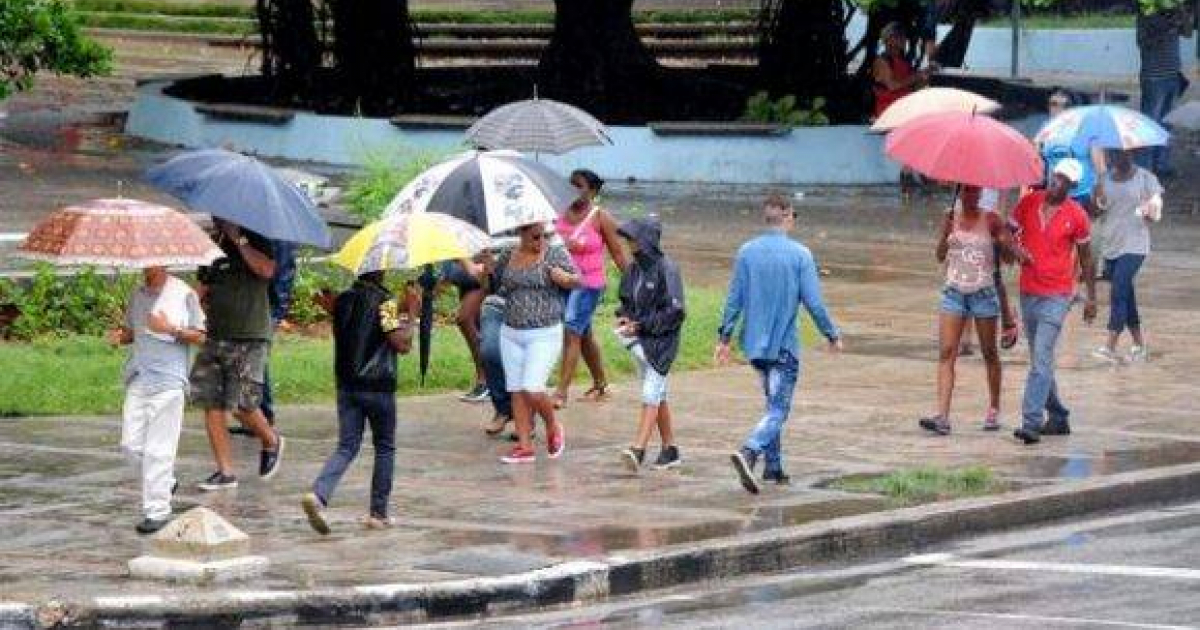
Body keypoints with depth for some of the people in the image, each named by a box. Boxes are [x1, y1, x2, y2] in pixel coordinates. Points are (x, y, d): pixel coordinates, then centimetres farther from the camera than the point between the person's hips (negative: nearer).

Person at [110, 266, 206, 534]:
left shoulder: (184, 294, -3)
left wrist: (171, 329, -17)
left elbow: (199, 337, -1)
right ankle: (166, 481, 27)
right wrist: (119, 336, 0)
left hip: (168, 381, -6)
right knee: (131, 444, 4)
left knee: (158, 449, -7)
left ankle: (157, 510, -2)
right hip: (138, 379, 6)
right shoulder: (138, 294, 13)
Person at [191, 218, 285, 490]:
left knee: (242, 404, -10)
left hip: (249, 338, -5)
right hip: (216, 336, 5)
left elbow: (267, 270, -21)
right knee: (211, 403, -2)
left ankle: (272, 441, 20)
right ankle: (225, 472, 4)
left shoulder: (256, 243, 0)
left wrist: (239, 240, -16)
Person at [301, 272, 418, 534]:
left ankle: (319, 494, -20)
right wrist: (412, 313, -5)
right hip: (378, 387, -5)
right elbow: (402, 344, -18)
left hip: (346, 384, 5)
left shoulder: (342, 300, 6)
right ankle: (378, 513, 15)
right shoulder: (384, 301, -12)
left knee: (347, 446, 5)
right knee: (385, 448, 12)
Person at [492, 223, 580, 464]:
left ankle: (553, 427, 13)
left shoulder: (555, 254, -2)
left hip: (544, 335, -5)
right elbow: (494, 286, 20)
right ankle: (524, 446, 9)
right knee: (517, 391, 3)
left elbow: (576, 280, -4)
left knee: (532, 388, -14)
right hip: (511, 333, 5)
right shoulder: (507, 258, 9)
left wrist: (564, 278, -26)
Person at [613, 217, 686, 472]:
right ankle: (670, 450, 21)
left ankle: (638, 449, -21)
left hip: (661, 341, -8)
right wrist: (623, 316, -2)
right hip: (640, 339, 8)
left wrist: (640, 326, -18)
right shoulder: (634, 269, 6)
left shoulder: (665, 269, -16)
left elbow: (674, 312, -17)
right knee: (658, 396, 13)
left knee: (651, 395, -13)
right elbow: (627, 300, 20)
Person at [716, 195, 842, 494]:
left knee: (774, 404, 21)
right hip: (784, 345, -5)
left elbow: (735, 299, 1)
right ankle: (749, 453, -26)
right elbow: (814, 302, -10)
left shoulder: (746, 252, 0)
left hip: (755, 344, 5)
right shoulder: (800, 254, -10)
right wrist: (833, 336, 3)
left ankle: (774, 466, 23)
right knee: (778, 410, -4)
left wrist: (724, 337, 10)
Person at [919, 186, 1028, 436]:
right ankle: (942, 416, -16)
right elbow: (940, 256, 2)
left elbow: (1012, 251, -4)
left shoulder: (991, 220, -2)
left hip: (983, 291, -2)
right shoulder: (952, 217, 5)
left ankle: (994, 410, 24)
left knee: (989, 353, 9)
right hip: (954, 291, 2)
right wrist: (945, 235, -16)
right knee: (946, 352, -9)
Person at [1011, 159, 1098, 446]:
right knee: (1040, 360, 14)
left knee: (1041, 358, -15)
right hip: (1028, 292, 5)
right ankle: (1058, 418, 27)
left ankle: (1031, 423, -20)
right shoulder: (1028, 203, 2)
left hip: (1057, 295, -5)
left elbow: (1085, 258, 5)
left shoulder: (1077, 216, -4)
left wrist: (1091, 297, 7)